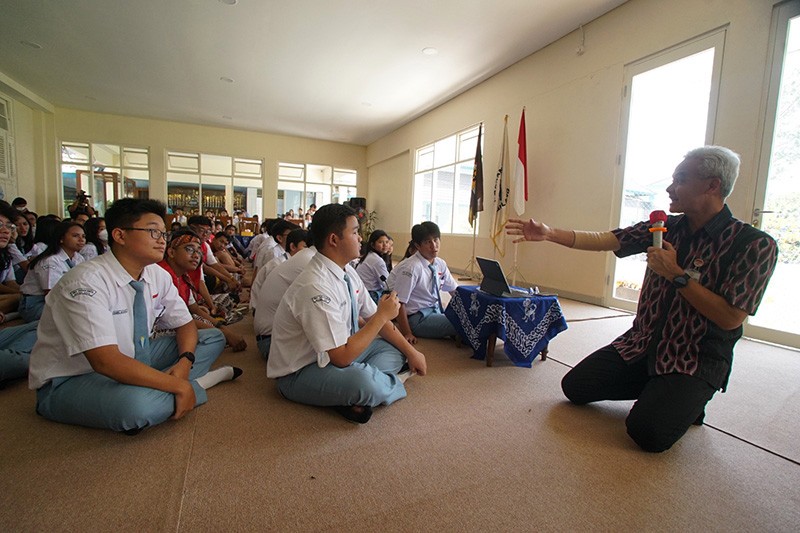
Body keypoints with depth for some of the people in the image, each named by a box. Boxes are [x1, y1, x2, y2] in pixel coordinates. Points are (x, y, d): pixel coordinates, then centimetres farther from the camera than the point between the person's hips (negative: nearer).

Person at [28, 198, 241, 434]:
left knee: (213, 338, -1)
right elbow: (106, 362, -33)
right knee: (137, 404, -38)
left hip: (130, 363, 7)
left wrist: (184, 363, -17)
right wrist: (179, 386, -29)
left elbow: (185, 324, 4)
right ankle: (194, 385, -10)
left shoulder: (157, 275, -5)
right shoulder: (86, 282, -26)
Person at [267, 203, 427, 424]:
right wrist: (382, 315, -21)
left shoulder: (347, 272, -2)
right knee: (364, 381, -36)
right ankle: (392, 384, -1)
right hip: (299, 374, -9)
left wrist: (411, 352, 2)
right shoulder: (315, 288, -29)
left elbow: (373, 317, 7)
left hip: (335, 355, 9)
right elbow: (342, 357, -28)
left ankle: (352, 395, -13)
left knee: (395, 348, 6)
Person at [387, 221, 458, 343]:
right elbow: (399, 303, -21)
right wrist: (407, 334, -17)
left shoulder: (440, 264, 1)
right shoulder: (411, 267, -21)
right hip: (417, 318, -7)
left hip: (436, 311, 7)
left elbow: (455, 290, 10)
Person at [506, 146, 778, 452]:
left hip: (697, 359, -5)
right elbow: (603, 241, -6)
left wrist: (676, 275, -19)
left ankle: (688, 399, 10)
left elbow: (730, 318, -16)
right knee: (574, 386, -1)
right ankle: (658, 391, 17)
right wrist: (549, 234, -17)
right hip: (642, 344, 5)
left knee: (646, 431, -23)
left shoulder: (754, 245, -11)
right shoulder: (665, 227, 3)